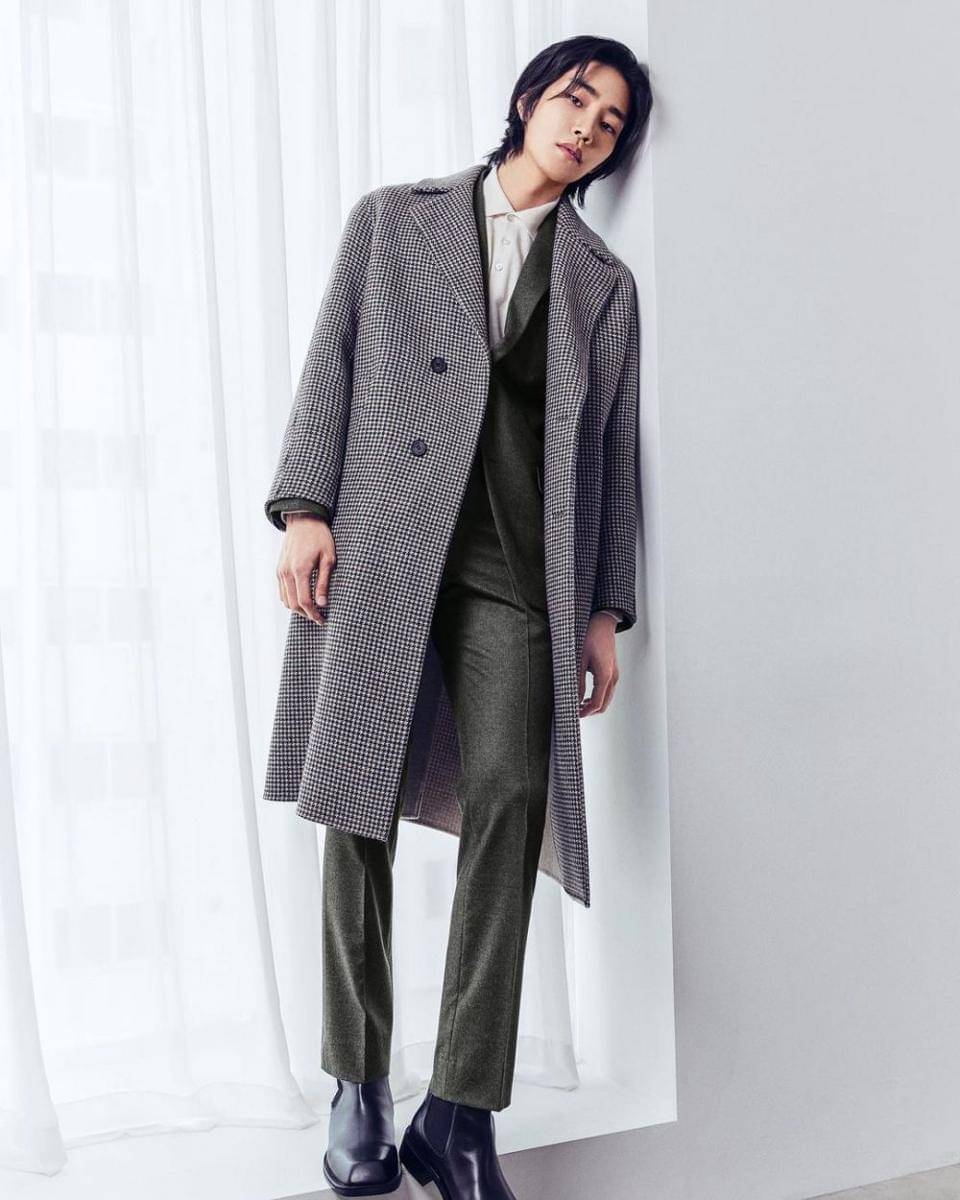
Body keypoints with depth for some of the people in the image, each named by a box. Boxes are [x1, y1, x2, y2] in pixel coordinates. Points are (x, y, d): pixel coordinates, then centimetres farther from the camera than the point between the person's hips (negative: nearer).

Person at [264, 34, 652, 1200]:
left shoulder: (604, 283, 20)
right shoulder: (391, 218, 18)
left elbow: (613, 450, 14)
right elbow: (331, 363, 9)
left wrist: (605, 609, 6)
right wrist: (303, 507, -5)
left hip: (519, 568, 1)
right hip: (380, 544, 0)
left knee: (508, 798, -14)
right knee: (358, 807, -1)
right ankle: (358, 1087, 12)